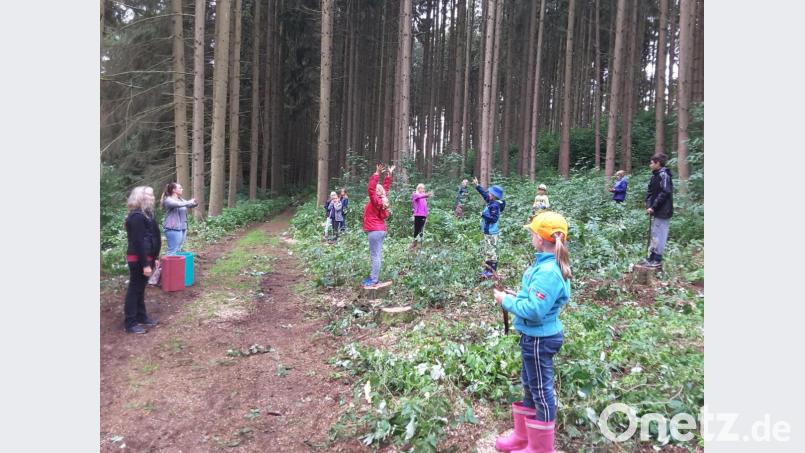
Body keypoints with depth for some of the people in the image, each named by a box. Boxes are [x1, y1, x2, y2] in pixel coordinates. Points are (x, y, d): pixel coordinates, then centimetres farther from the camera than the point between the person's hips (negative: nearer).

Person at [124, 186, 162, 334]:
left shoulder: (144, 214, 12)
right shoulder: (136, 217, -19)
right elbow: (138, 242, -22)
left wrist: (154, 258, 18)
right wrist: (145, 264, -22)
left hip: (145, 257, 10)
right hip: (138, 259, -10)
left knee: (140, 288, 18)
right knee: (135, 289, -1)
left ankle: (141, 316, 30)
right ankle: (130, 323, 7)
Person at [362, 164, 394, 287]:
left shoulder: (376, 201, -14)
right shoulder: (381, 199, 9)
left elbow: (370, 188, -25)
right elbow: (385, 187, 20)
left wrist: (377, 174, -26)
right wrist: (389, 174, 22)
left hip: (375, 231, -9)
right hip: (379, 230, 9)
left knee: (375, 256, -8)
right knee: (377, 255, 10)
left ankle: (374, 279, -6)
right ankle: (374, 277, 16)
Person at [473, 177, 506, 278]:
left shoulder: (495, 205, -21)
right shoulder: (491, 202, 7)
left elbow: (494, 219, -26)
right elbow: (484, 193, 21)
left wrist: (483, 215, -23)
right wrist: (477, 185, 23)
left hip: (491, 232, -10)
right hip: (488, 232, 10)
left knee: (491, 251, -4)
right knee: (487, 251, 16)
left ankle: (492, 271, 1)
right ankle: (487, 269, 24)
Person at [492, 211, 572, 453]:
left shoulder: (548, 271, -27)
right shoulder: (547, 264, 3)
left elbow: (534, 309, -30)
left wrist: (507, 301, -18)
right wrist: (515, 297, 3)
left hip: (540, 339, -10)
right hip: (536, 335, 10)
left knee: (541, 392, 7)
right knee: (530, 386, 22)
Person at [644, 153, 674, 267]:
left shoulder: (664, 175, -13)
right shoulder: (655, 176, 13)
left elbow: (665, 193, -20)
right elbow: (650, 192, 13)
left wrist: (653, 207, -19)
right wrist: (648, 206, -1)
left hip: (663, 211, -9)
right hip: (656, 211, 9)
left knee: (659, 235, -3)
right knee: (654, 234, 14)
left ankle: (657, 259, 3)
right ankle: (651, 258, 21)